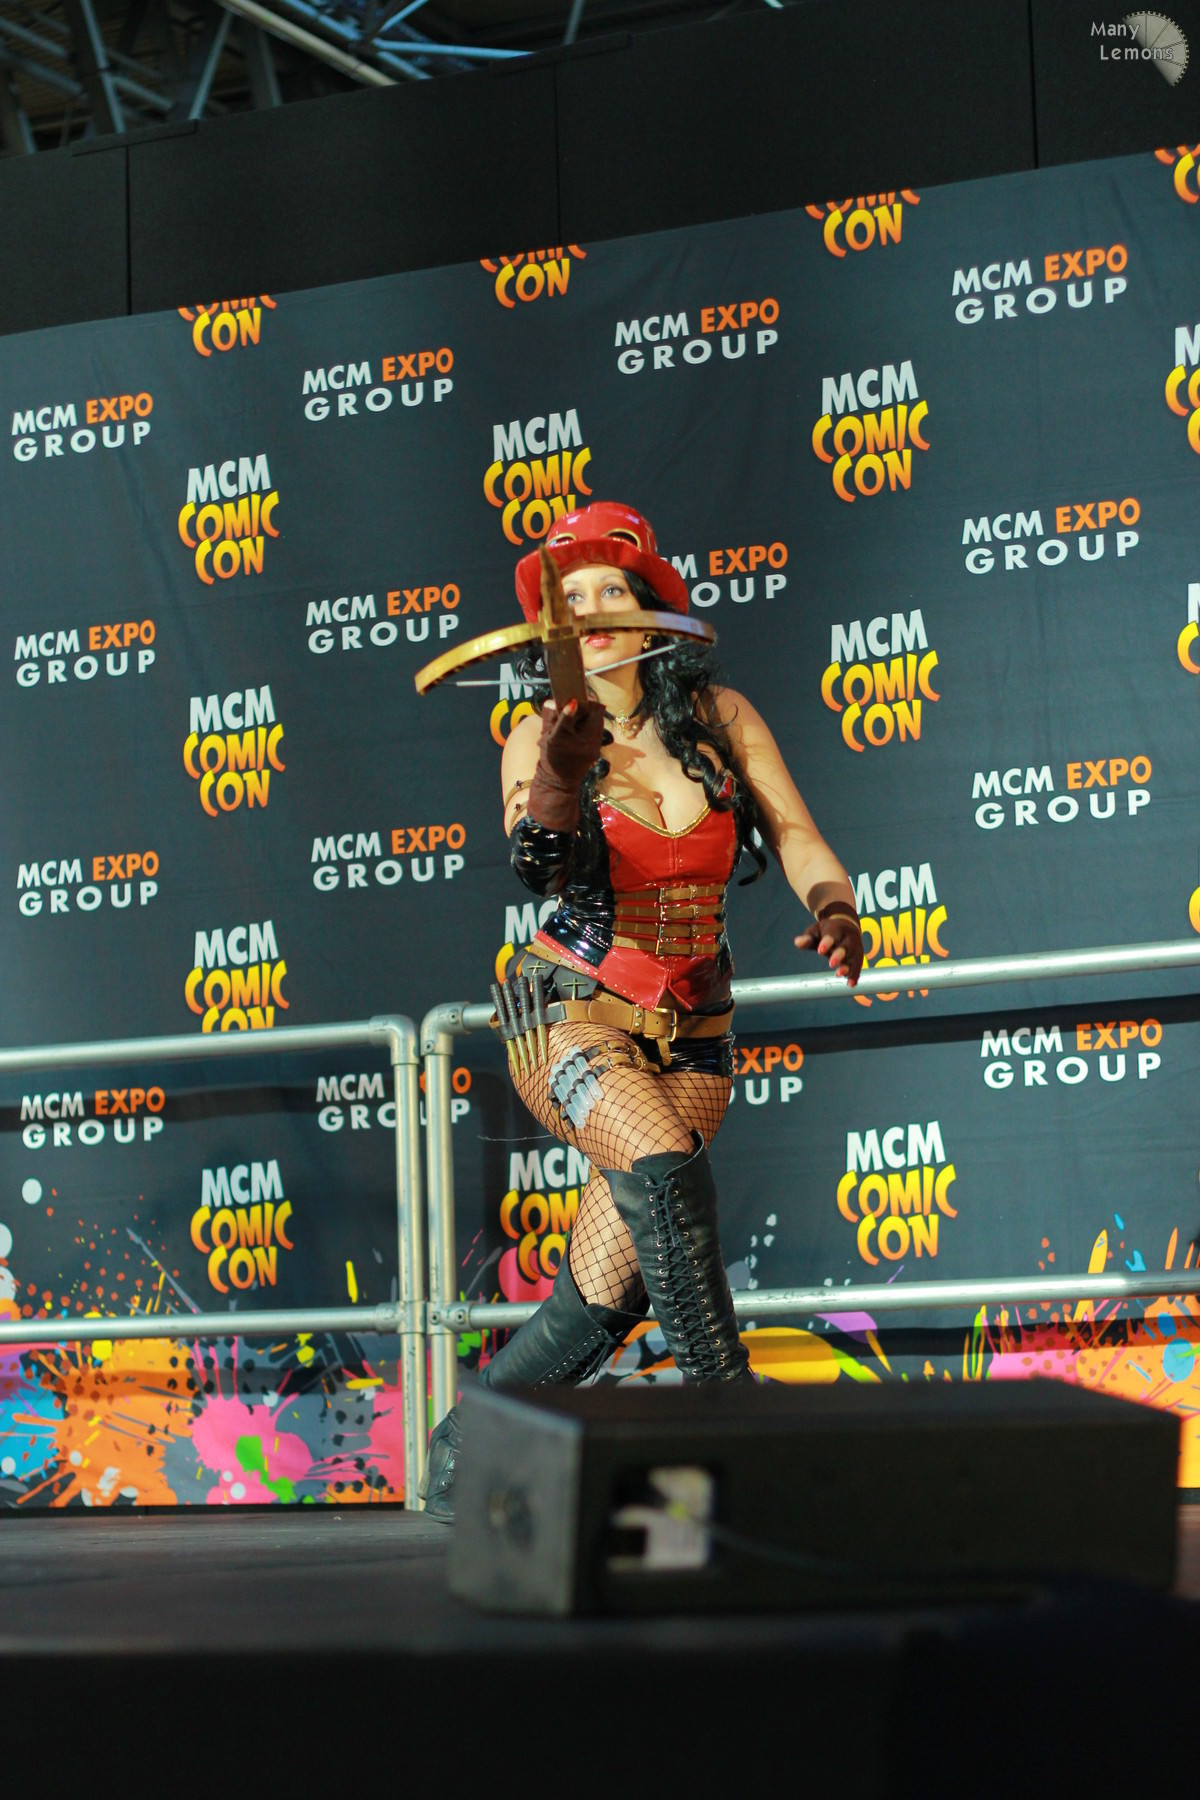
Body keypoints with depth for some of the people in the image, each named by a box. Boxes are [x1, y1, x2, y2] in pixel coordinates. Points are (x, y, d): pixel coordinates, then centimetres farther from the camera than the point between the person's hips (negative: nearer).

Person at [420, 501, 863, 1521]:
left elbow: (798, 840, -4)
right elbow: (548, 875, -17)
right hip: (571, 1012, -2)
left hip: (690, 1035, 2)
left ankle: (460, 1456, 13)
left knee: (606, 1291, -6)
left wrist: (834, 910, -26)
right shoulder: (541, 739, -2)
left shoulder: (720, 718, 3)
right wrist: (557, 780, -37)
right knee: (662, 1156, -34)